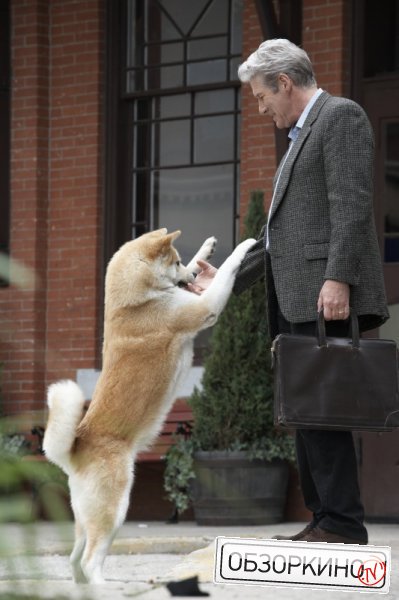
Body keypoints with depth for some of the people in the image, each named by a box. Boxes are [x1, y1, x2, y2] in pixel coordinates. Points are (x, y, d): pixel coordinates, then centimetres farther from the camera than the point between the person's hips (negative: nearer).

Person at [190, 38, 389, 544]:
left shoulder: (341, 116, -3)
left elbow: (351, 203, -15)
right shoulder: (301, 137, 27)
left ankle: (342, 524, -14)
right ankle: (325, 521, 10)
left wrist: (338, 279, -24)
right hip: (297, 301, 10)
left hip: (328, 294, -10)